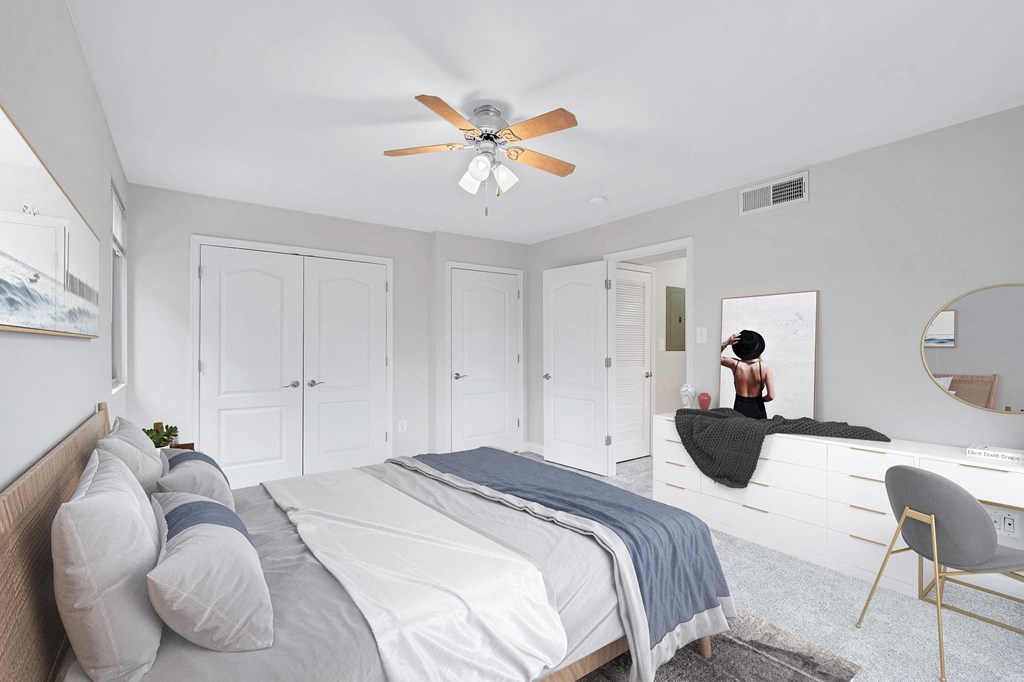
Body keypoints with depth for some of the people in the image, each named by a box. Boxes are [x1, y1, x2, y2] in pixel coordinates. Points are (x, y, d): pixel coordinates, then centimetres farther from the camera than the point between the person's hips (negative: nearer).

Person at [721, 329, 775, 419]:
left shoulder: (735, 364, -14)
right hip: (757, 409, 0)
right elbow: (771, 396, -15)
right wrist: (759, 399, 5)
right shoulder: (764, 367, -16)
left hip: (739, 409, 1)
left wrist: (726, 343, -8)